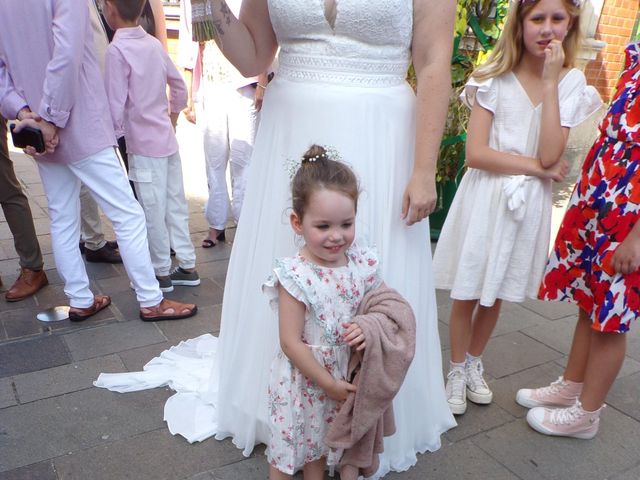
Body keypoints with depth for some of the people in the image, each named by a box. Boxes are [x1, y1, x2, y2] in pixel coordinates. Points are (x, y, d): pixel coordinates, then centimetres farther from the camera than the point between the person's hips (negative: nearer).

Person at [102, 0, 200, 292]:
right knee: (175, 204, 13)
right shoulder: (154, 44, 6)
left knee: (153, 212, 4)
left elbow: (116, 105, -15)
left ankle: (161, 273, 16)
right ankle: (187, 267, 23)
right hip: (167, 139, 7)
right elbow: (179, 85, 15)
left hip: (144, 145, -7)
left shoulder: (116, 50, -14)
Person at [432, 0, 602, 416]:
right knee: (468, 292, 5)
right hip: (485, 197, -2)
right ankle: (458, 371, 26)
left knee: (497, 292, 15)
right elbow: (476, 153, -14)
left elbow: (550, 154, -15)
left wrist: (550, 83, -16)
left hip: (529, 203, 2)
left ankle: (474, 365, 36)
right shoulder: (495, 78, -5)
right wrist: (540, 168, -15)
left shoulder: (571, 82, 0)